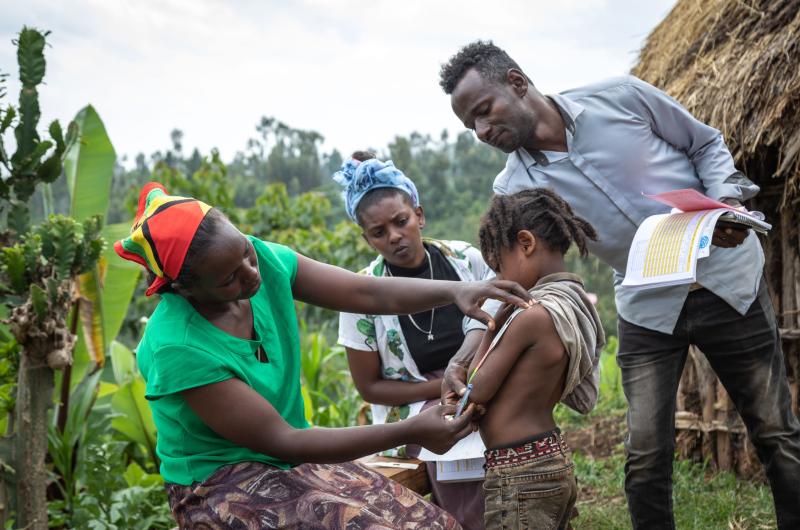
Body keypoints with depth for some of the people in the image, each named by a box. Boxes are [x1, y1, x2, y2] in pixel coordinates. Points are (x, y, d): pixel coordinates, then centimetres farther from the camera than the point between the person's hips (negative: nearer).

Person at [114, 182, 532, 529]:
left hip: (293, 464, 6)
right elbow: (282, 441, -25)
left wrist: (455, 291, -26)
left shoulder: (263, 260, -11)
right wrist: (409, 433, -27)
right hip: (220, 487, -6)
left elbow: (370, 292, -8)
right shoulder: (178, 348, -28)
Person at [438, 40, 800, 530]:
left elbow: (707, 144, 2)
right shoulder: (516, 190, -6)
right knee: (646, 458, -2)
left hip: (727, 276, -1)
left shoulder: (622, 98, -11)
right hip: (648, 307, 2)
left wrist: (726, 198, -17)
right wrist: (466, 355, -25)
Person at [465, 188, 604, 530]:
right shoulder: (575, 304, 8)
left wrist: (495, 322, -5)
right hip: (553, 460, 10)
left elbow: (477, 391, -14)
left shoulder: (533, 315, -20)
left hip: (519, 475, -10)